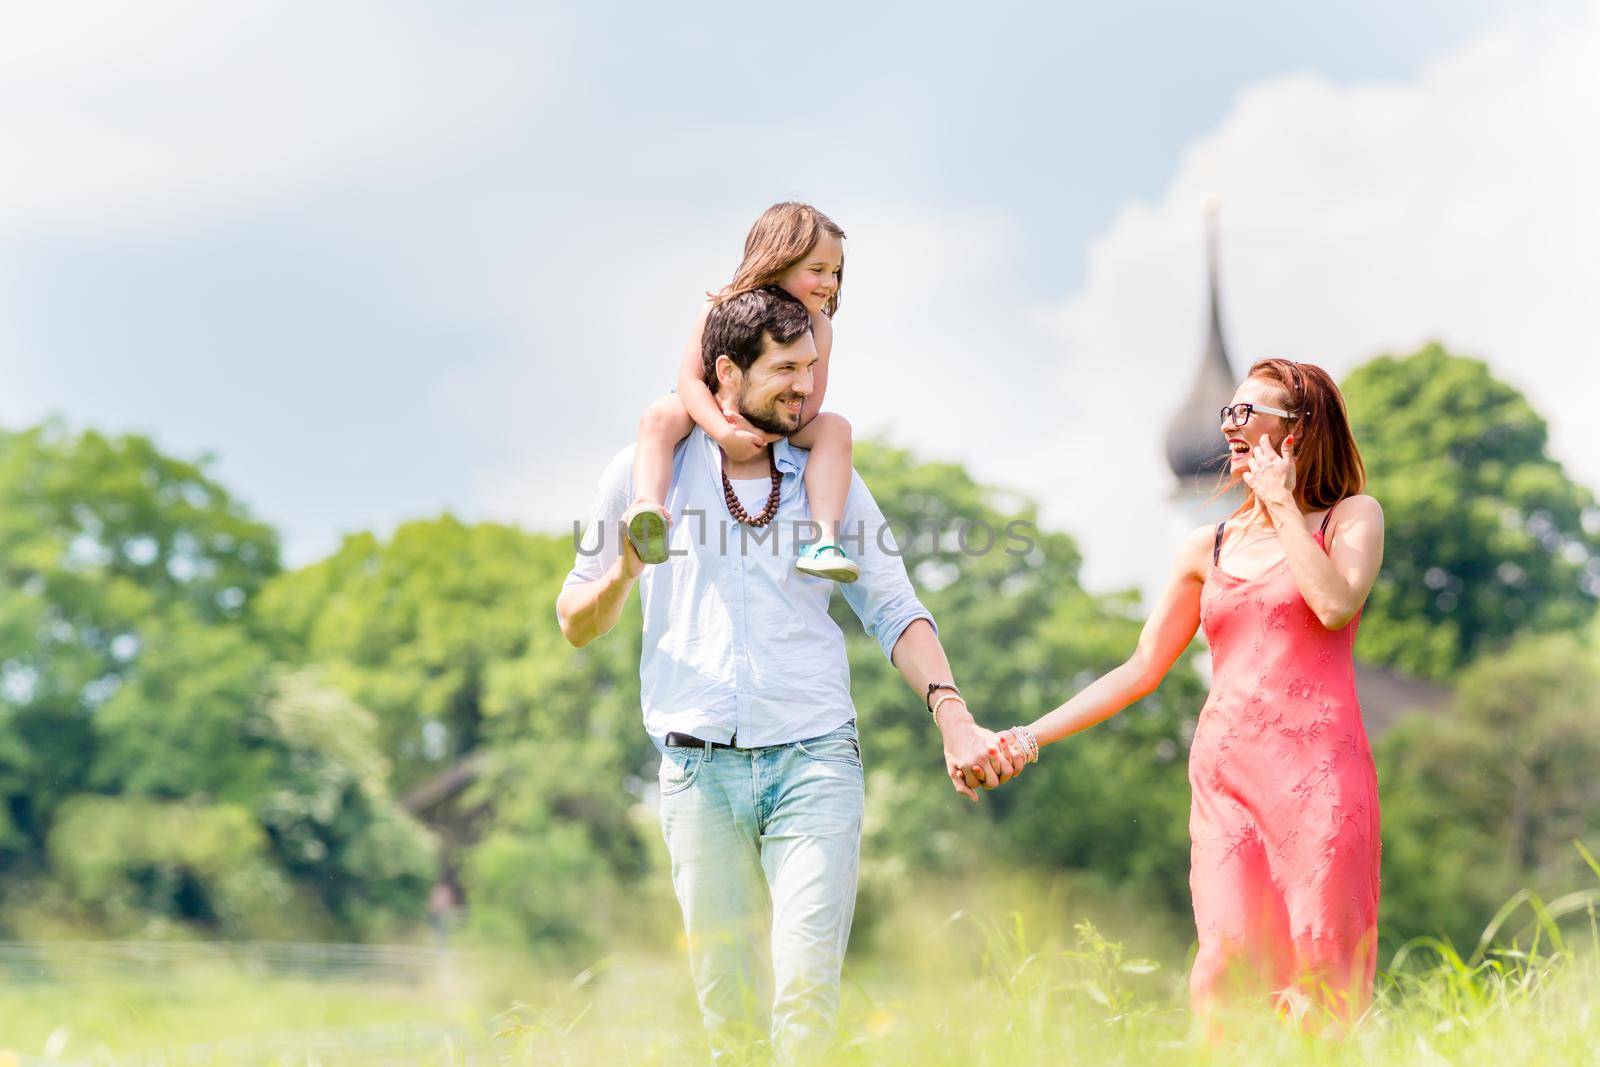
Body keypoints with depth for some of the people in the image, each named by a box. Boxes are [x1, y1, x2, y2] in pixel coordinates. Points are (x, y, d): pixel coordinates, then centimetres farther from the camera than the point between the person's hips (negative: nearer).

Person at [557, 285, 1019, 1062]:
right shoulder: (648, 471, 9)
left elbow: (896, 614, 10)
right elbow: (575, 625, 14)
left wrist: (951, 713, -7)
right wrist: (623, 574, -8)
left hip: (814, 758, 0)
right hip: (699, 769, 0)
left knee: (806, 993, -14)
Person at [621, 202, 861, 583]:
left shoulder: (817, 325, -10)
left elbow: (812, 399, -16)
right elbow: (690, 378, -23)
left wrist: (767, 431, -35)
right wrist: (724, 433, -39)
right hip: (714, 416, -2)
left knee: (834, 427, -24)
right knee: (660, 416, -32)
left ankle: (823, 539, -36)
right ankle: (647, 509, -54)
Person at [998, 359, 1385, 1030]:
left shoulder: (1351, 517, 7)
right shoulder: (1208, 550, 17)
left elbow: (1337, 605, -14)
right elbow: (1142, 669, 17)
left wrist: (1281, 503, -3)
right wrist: (1029, 738, 10)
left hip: (1317, 770, -3)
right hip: (1224, 774, 3)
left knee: (1317, 973, -9)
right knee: (1227, 971, -8)